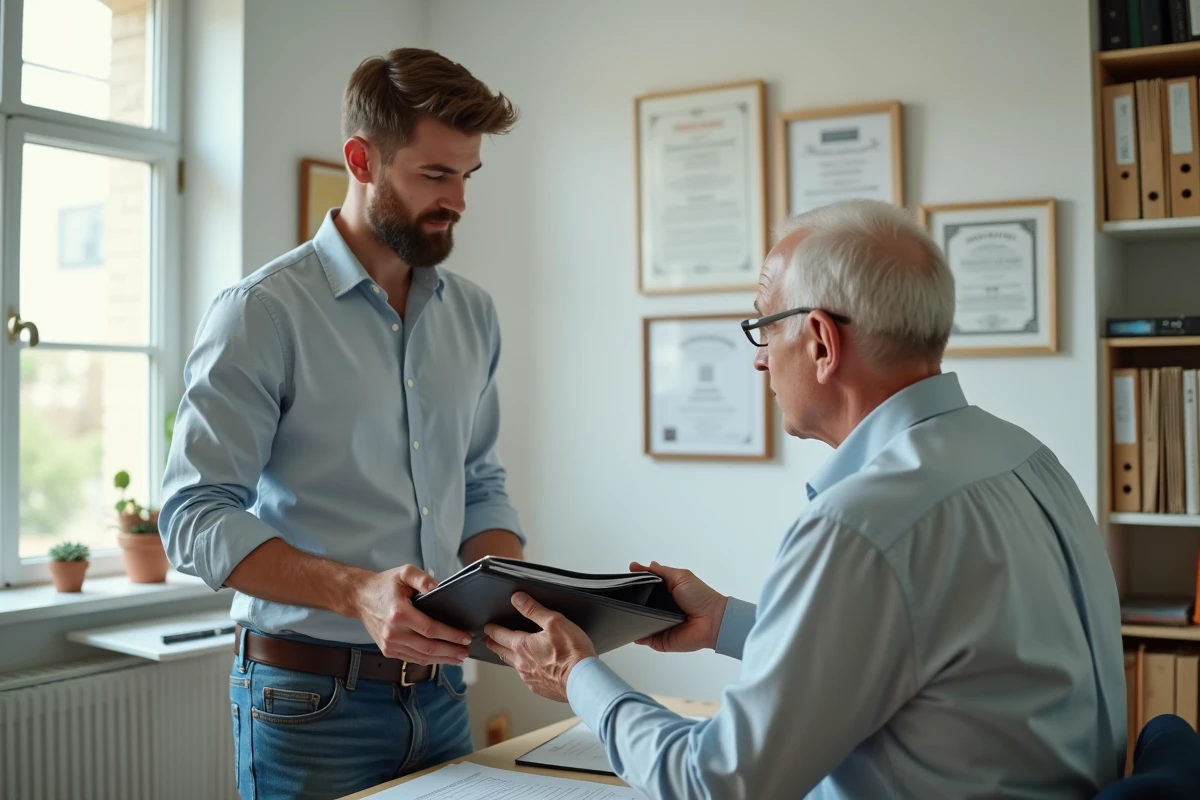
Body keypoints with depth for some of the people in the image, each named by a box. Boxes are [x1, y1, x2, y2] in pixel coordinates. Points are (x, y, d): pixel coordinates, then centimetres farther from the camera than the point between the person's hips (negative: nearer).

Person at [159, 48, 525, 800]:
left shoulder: (473, 314, 6)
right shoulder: (263, 311, -11)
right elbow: (197, 515, -15)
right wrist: (356, 591, -28)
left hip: (440, 690, 5)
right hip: (311, 700, -5)